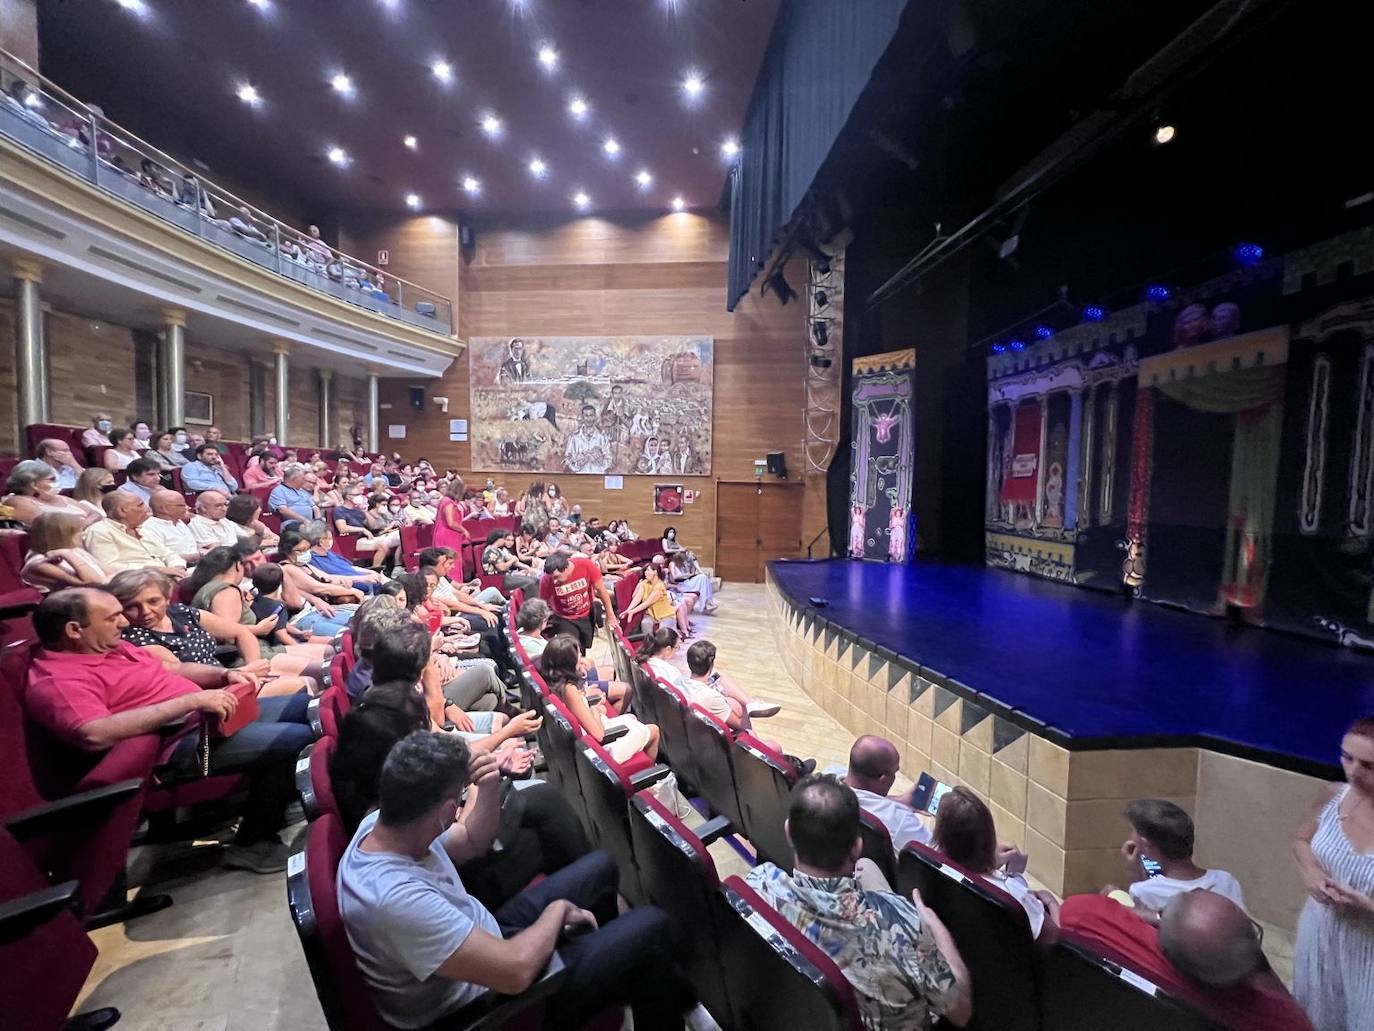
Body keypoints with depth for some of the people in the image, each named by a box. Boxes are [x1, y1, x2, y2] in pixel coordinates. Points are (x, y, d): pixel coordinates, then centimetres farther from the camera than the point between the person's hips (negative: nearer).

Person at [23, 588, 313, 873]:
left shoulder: (111, 647, 15)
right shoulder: (58, 680, -14)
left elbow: (174, 671, 23)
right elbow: (95, 734, -31)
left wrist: (225, 674, 3)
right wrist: (192, 701, -31)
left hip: (213, 716, 10)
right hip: (183, 743, -10)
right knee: (295, 740, -24)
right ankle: (252, 843, -5)